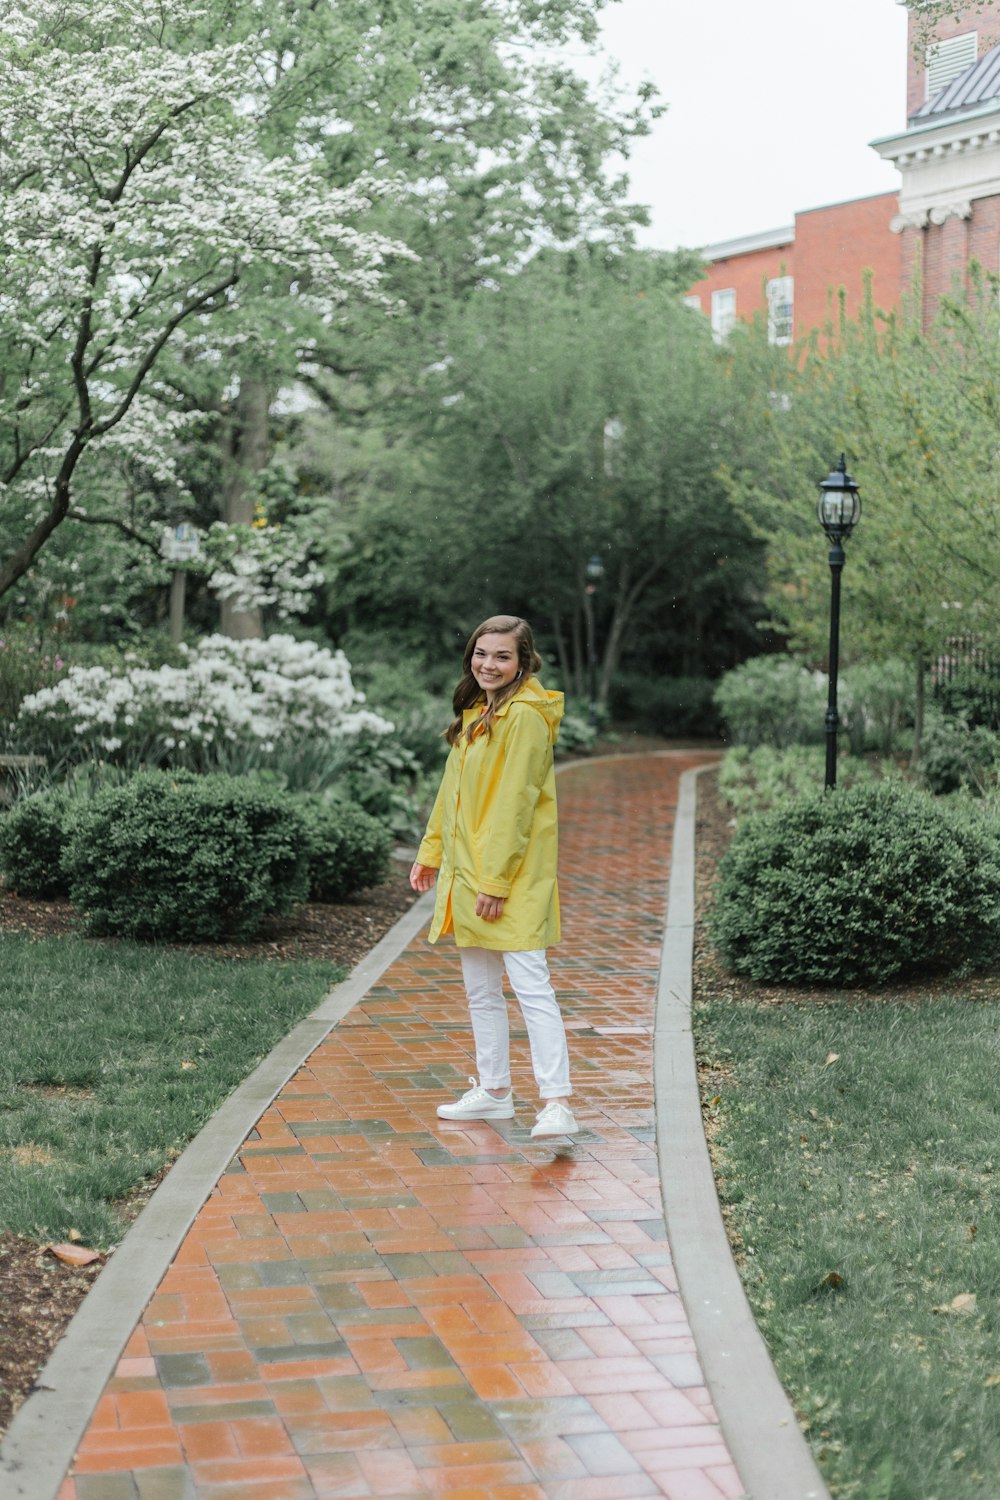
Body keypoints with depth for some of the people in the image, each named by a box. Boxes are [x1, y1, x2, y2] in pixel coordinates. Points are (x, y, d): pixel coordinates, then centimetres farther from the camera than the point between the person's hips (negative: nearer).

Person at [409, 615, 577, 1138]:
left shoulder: (525, 716, -15)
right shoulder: (477, 713, 14)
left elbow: (515, 804, -18)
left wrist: (497, 880, -20)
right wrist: (432, 851, 21)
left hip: (513, 877, -9)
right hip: (467, 869, 10)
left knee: (531, 986, -13)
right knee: (480, 990, 16)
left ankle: (556, 1104, -14)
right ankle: (493, 1092, 27)